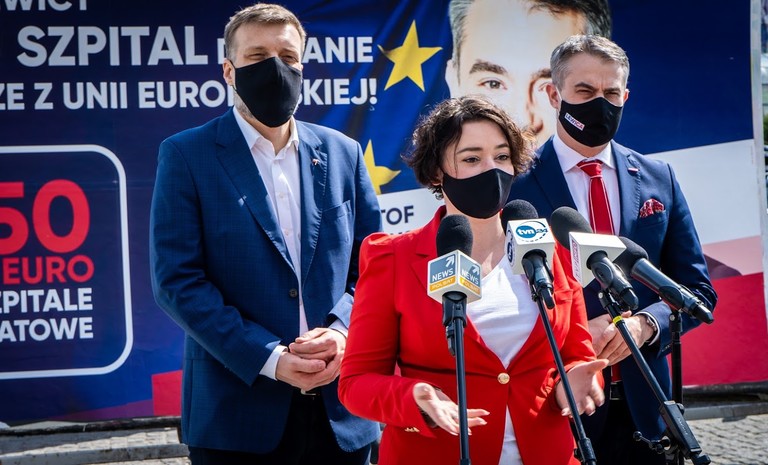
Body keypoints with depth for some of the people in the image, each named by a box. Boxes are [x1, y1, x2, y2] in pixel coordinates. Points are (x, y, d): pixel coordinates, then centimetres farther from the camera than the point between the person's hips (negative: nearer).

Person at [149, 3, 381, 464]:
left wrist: (341, 330, -10)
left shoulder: (343, 153, 11)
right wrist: (269, 358, -16)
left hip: (340, 407, 3)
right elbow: (177, 279, -7)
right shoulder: (186, 155, -1)